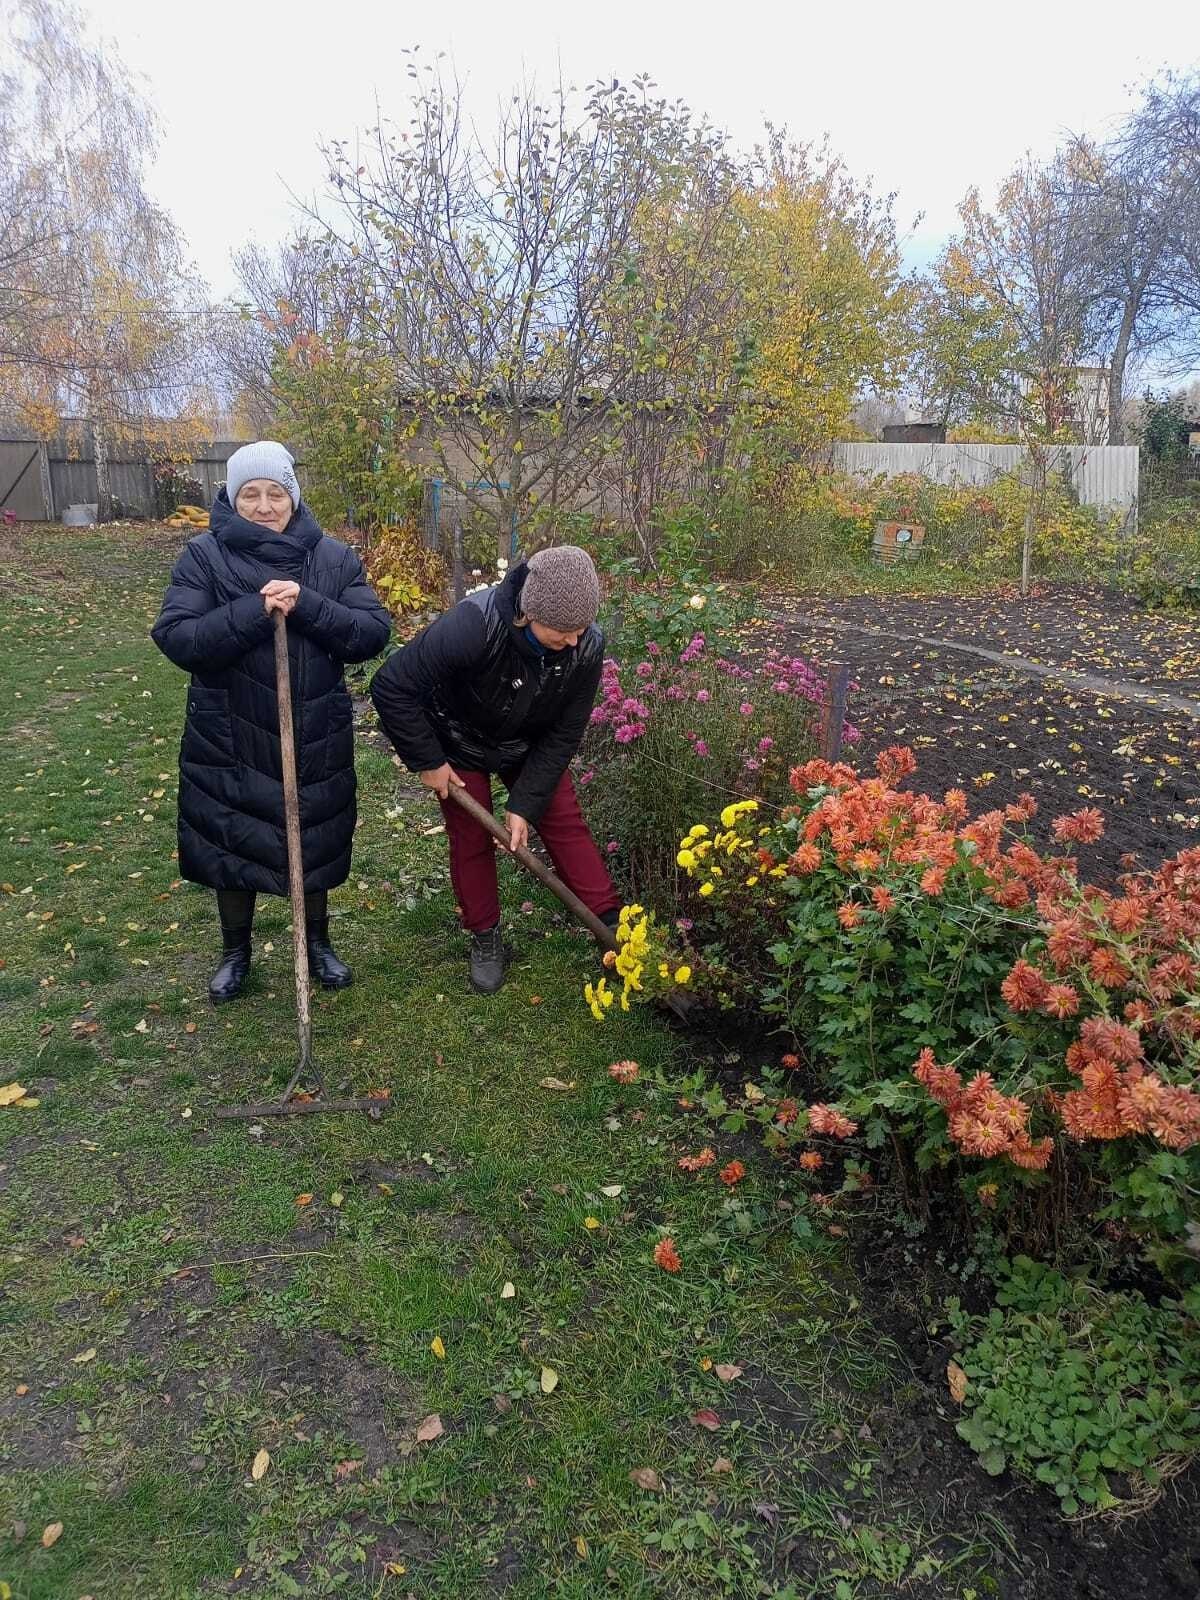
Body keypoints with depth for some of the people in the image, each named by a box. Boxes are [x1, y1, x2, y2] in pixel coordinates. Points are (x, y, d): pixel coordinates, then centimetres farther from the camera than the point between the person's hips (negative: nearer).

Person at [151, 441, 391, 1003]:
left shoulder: (334, 559, -2)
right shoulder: (204, 556, -6)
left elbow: (374, 633, -10)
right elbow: (174, 639, -16)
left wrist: (307, 607, -24)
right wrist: (253, 611, -26)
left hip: (317, 740, 1)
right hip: (230, 741, -1)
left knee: (314, 844, 15)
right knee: (233, 845, 12)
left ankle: (318, 942, 39)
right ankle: (235, 951, 36)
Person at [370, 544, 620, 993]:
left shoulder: (586, 647, -27)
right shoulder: (473, 626, -41)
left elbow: (563, 736, -18)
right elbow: (392, 687, -34)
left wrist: (525, 805, -21)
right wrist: (428, 762, -25)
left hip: (529, 747, 3)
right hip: (461, 745, -3)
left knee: (565, 824, -1)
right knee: (471, 839, 5)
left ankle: (612, 923, 10)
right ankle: (485, 937, 24)